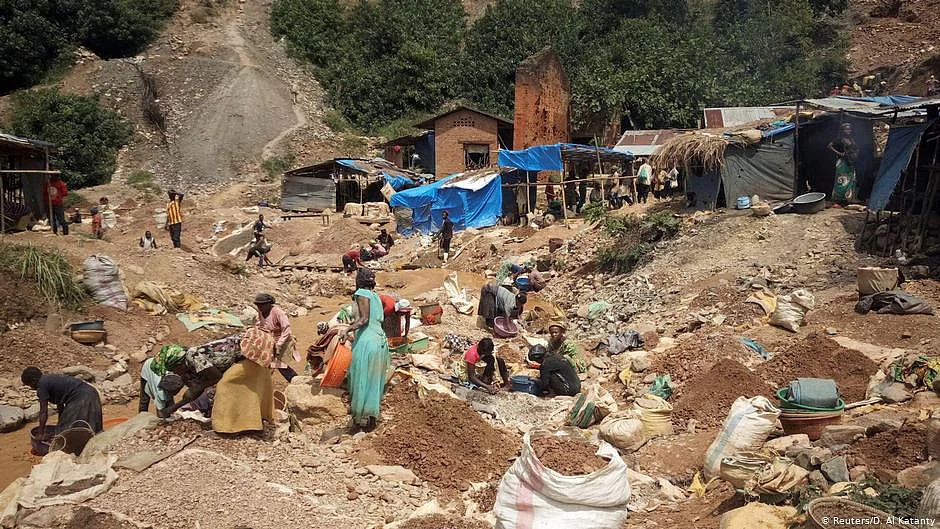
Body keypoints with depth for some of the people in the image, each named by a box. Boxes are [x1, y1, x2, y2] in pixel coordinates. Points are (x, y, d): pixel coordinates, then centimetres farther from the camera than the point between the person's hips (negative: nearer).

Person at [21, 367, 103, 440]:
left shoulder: (42, 386, -4)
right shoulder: (49, 379, 23)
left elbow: (44, 412, -3)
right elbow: (60, 404, 28)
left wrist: (40, 433, 4)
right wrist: (59, 425, 35)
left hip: (80, 398, -10)